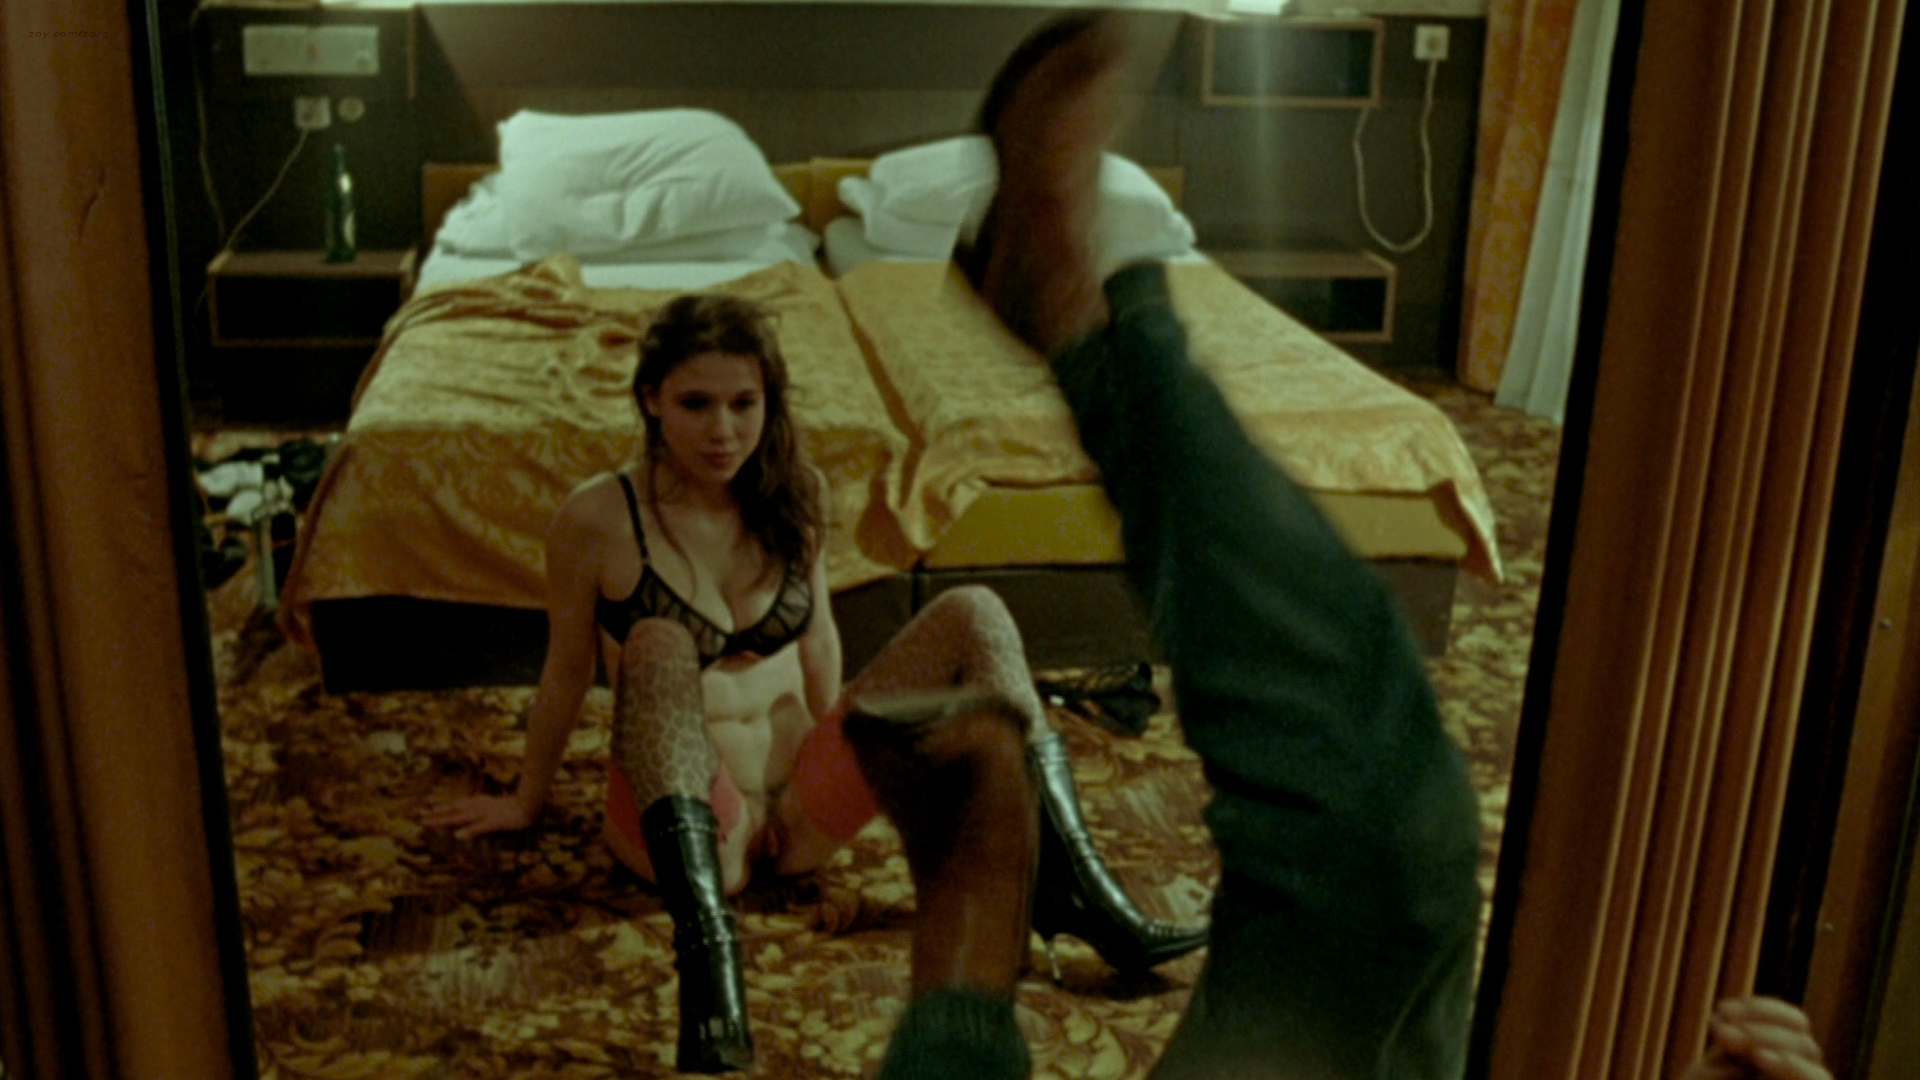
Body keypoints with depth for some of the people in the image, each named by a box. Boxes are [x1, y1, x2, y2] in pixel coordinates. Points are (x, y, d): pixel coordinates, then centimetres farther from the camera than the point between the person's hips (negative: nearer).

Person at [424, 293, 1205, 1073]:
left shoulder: (795, 496, 3)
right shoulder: (597, 519, -9)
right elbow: (567, 671, 3)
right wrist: (525, 804, 15)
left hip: (802, 809, 4)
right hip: (680, 814, -4)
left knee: (971, 616, -13)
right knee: (660, 646, -36)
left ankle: (1075, 892, -21)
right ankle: (705, 950, -49)